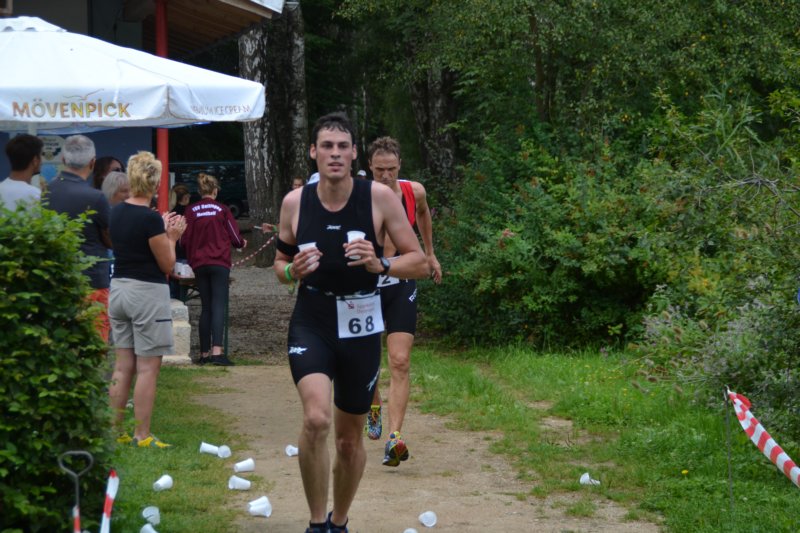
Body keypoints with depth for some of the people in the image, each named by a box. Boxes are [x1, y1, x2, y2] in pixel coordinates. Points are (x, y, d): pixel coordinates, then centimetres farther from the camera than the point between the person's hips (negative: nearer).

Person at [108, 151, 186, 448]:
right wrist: (172, 237, 2)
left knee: (123, 365, 13)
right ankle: (142, 436, 2)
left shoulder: (116, 212, 5)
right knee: (147, 368, -1)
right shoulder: (150, 219, -17)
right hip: (147, 292, -8)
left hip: (118, 288, 8)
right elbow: (167, 264, -11)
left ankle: (114, 431, 15)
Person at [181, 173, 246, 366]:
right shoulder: (222, 209, -4)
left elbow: (184, 241, 4)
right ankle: (217, 351, -21)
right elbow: (235, 237, 1)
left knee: (206, 308, 11)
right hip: (220, 263, -3)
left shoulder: (191, 211, 1)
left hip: (199, 264, 3)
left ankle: (205, 353, 12)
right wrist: (242, 243, 24)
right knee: (218, 306, -8)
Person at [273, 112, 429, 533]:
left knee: (349, 438, 13)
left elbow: (419, 262, -4)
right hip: (310, 324, 0)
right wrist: (292, 271, -12)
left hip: (361, 329, 1)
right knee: (316, 419, -25)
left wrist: (380, 264, -23)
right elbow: (280, 263, 12)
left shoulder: (379, 197, -8)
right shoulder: (295, 202, -3)